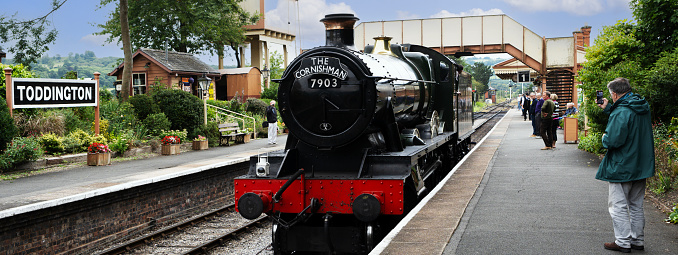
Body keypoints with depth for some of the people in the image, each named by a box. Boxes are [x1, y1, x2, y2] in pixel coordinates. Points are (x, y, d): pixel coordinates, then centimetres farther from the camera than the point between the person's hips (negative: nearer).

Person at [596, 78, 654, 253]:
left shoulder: (621, 112, -23)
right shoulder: (643, 108, 5)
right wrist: (608, 109, 20)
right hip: (642, 166, 9)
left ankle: (623, 242, 4)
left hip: (622, 168, -9)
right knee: (636, 205, 17)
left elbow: (613, 140, -28)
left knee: (618, 205, 1)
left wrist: (604, 138, -6)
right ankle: (638, 240, 24)